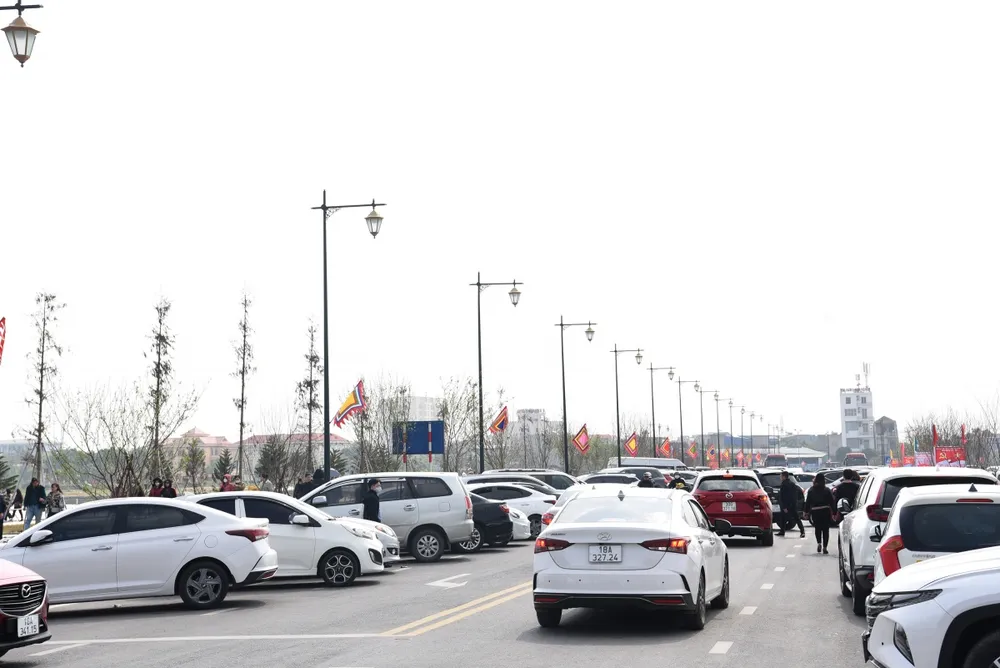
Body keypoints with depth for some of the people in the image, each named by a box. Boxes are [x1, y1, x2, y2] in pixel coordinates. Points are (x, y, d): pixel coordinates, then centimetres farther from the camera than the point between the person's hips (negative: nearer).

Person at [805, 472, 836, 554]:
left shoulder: (811, 490, -1)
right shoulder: (827, 490, -4)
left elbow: (808, 502, 1)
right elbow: (832, 502, -3)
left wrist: (806, 512, 9)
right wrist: (833, 513, 2)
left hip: (815, 512, 1)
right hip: (825, 511, -1)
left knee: (817, 528, 18)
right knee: (825, 529, 5)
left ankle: (819, 543, -2)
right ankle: (824, 547, -1)